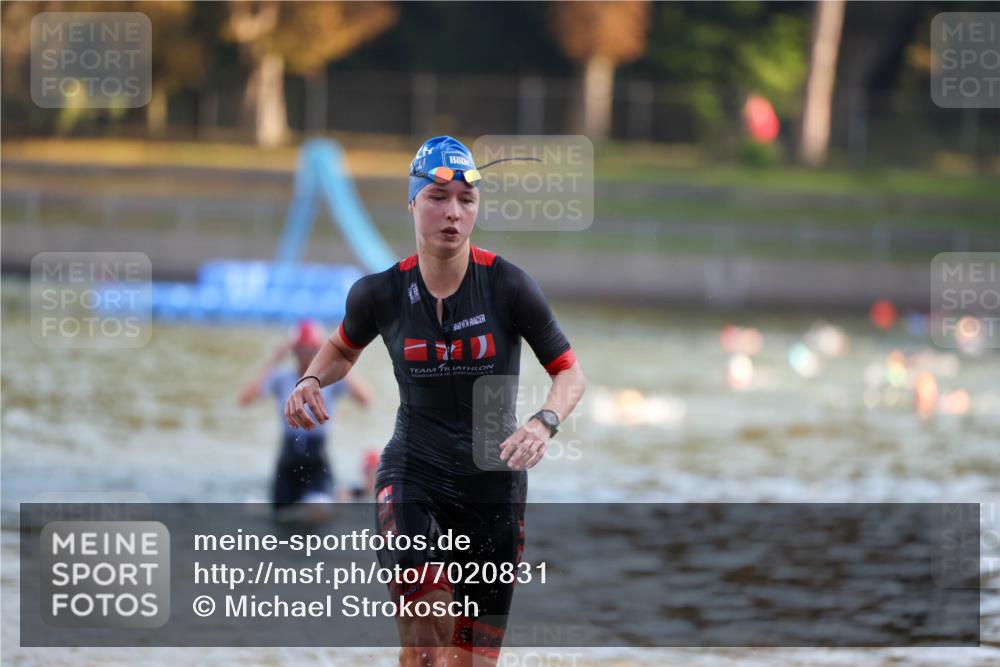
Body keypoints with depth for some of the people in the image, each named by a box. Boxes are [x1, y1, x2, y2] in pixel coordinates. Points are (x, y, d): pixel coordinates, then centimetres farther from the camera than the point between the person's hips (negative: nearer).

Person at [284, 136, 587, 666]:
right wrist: (312, 380, -4)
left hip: (495, 482, 1)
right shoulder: (380, 294, -5)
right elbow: (344, 348, 17)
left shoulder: (507, 285, -10)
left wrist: (543, 423, -23)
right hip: (413, 476, -1)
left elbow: (569, 371, -3)